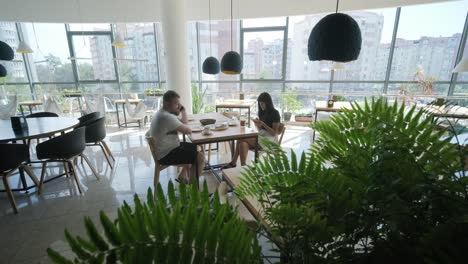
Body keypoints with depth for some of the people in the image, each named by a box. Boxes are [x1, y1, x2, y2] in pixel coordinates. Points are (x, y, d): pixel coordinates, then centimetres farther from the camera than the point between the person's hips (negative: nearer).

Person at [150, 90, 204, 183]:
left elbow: (183, 125, 10)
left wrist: (183, 111, -6)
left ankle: (183, 175, 27)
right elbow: (188, 131, -21)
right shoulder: (167, 117, -26)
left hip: (166, 149, 11)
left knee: (195, 148, 22)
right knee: (200, 157, -17)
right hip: (166, 155, -10)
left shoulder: (162, 113, 8)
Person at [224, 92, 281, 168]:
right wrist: (257, 124, -5)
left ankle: (233, 163, -11)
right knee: (244, 144, -24)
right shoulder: (262, 112, 15)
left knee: (241, 140, -22)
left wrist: (263, 124, -21)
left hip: (270, 139, -7)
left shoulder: (275, 113, -7)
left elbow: (274, 133, -11)